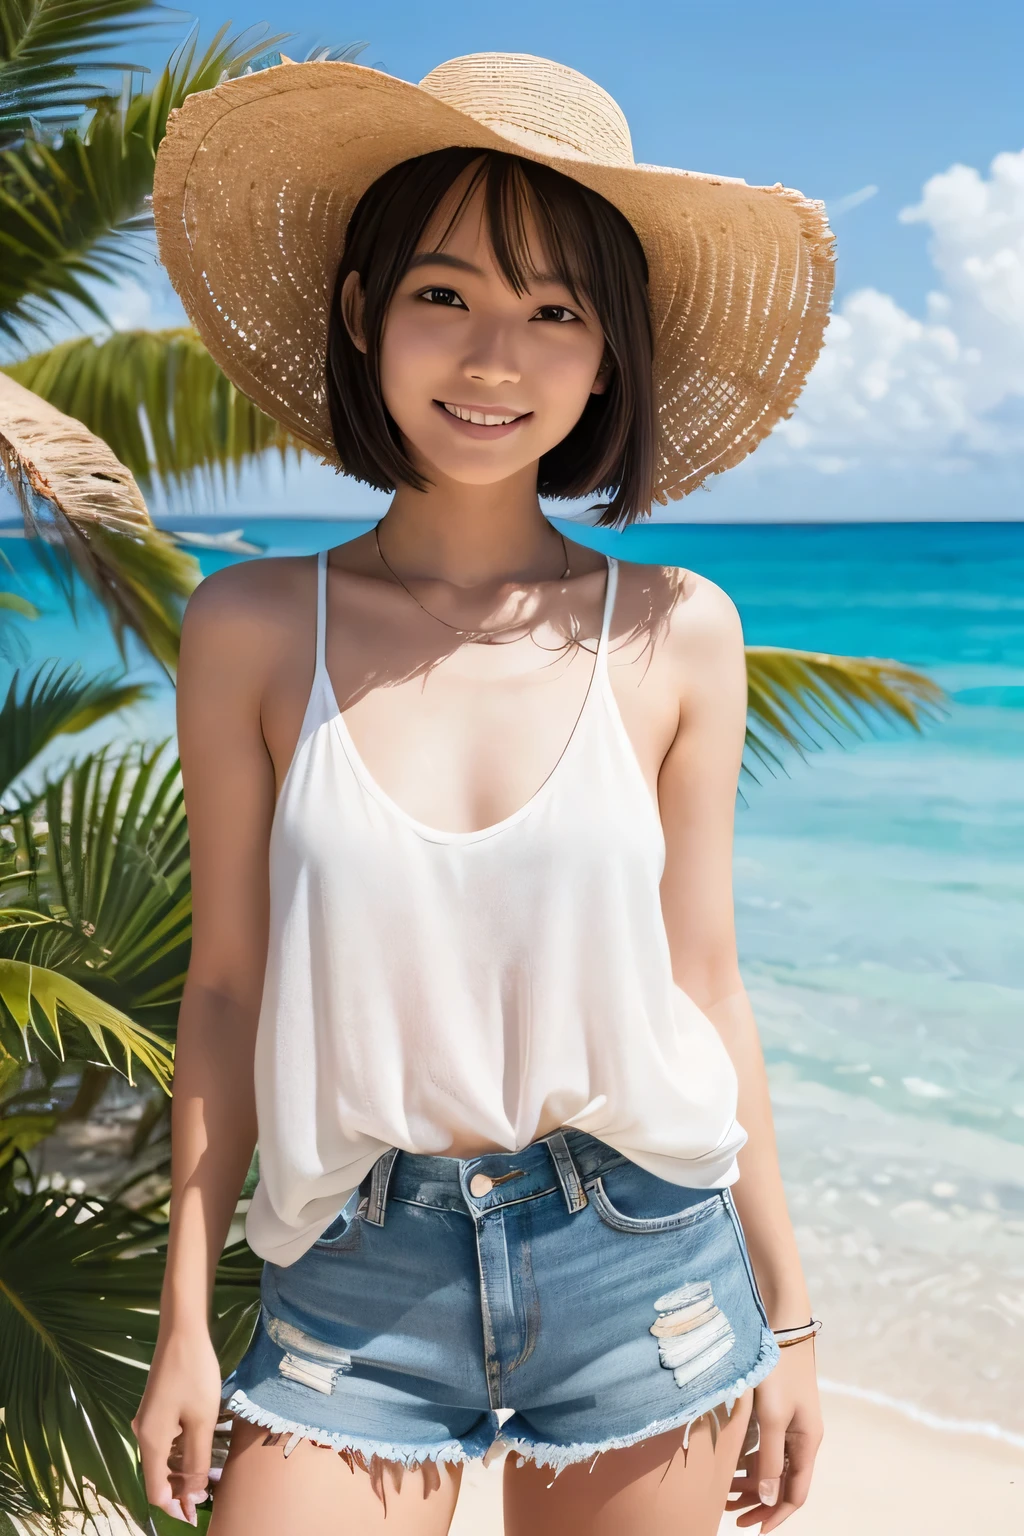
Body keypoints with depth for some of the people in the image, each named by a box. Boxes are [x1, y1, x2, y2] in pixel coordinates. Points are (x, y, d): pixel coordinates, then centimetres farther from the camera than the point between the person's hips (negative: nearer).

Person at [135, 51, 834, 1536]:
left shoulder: (675, 634, -4)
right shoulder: (253, 628, -5)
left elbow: (702, 985, 1)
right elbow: (228, 985, -1)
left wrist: (785, 1310, 6)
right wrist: (186, 1320, 2)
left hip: (640, 1266, 1)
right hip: (356, 1284, 0)